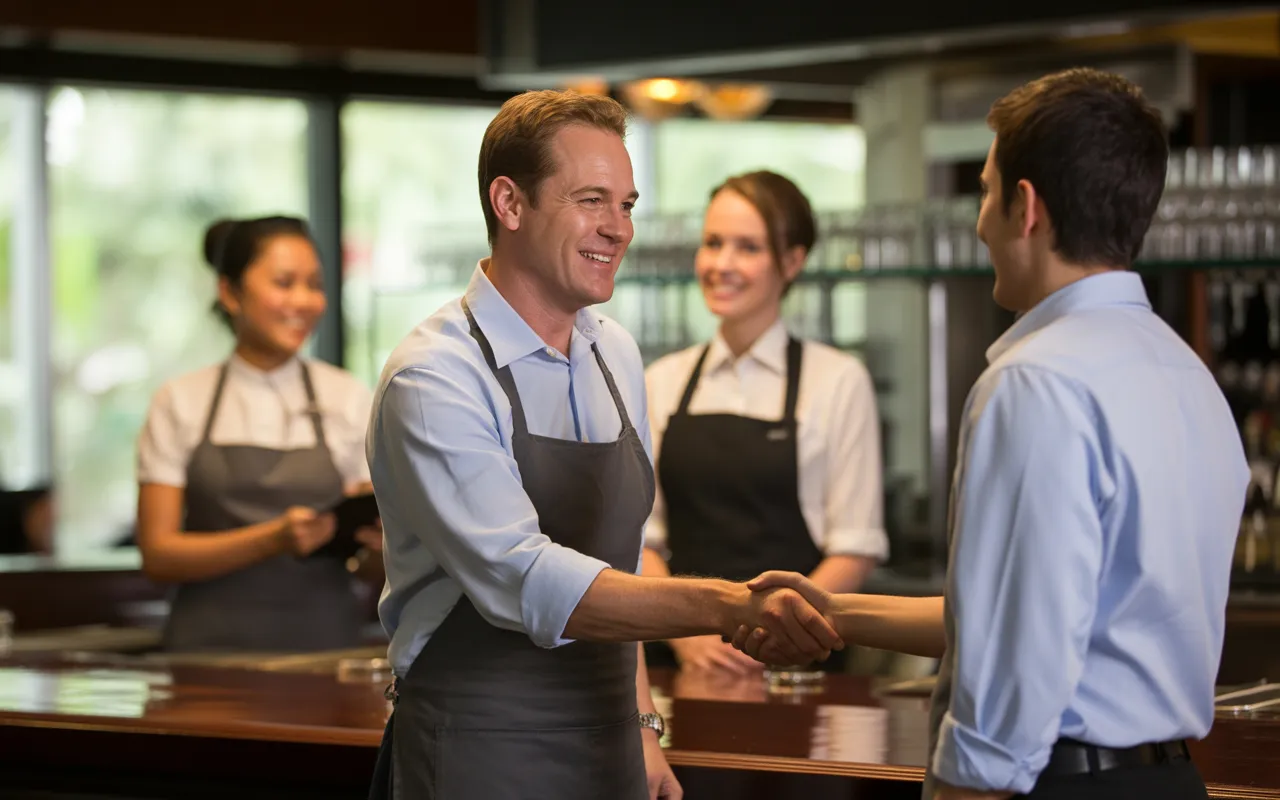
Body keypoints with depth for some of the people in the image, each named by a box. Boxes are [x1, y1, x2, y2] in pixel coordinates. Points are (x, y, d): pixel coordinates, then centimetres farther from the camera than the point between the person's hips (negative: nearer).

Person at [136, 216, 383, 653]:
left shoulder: (350, 398, 8)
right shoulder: (179, 403, 6)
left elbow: (382, 569, 8)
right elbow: (158, 554, 0)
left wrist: (378, 539, -14)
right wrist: (274, 539, -13)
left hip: (323, 645, 1)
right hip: (212, 646, -1)